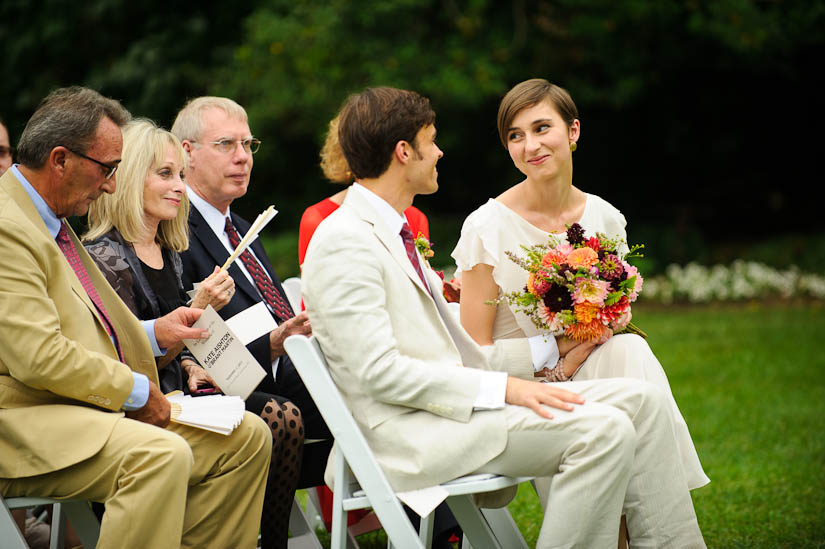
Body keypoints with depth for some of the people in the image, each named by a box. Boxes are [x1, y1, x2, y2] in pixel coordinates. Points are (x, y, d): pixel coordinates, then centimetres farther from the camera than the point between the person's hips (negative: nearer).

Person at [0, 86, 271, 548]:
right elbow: (39, 358, -23)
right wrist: (137, 390, -13)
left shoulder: (51, 223, 18)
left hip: (93, 405, 11)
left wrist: (155, 333, 10)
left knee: (247, 437, 1)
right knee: (162, 455, -35)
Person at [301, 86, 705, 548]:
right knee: (601, 430, -24)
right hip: (408, 435, -10)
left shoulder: (393, 233, 20)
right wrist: (504, 388, -20)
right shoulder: (344, 241, -11)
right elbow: (379, 371, -19)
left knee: (640, 401, -1)